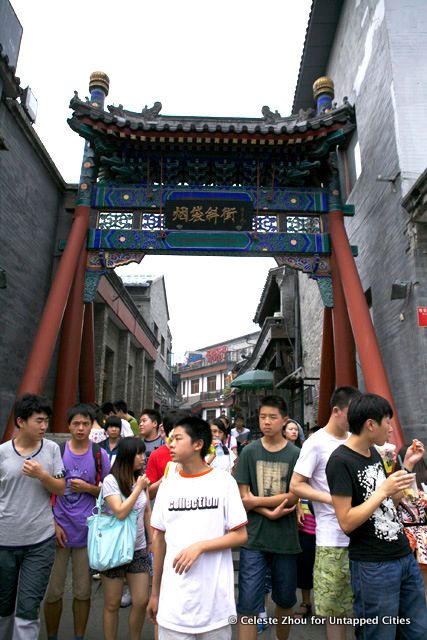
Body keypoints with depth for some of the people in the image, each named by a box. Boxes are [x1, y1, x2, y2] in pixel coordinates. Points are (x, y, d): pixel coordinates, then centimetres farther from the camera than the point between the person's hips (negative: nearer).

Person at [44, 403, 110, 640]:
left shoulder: (100, 455, -2)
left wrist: (88, 488, -13)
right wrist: (54, 524, -7)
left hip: (87, 531, 0)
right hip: (58, 529, 0)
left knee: (83, 592, 11)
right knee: (53, 591, 10)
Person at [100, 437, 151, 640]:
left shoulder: (141, 479, 1)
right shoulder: (111, 480, -14)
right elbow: (120, 513, -21)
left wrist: (152, 541, 11)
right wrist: (138, 488, -17)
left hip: (138, 549, 5)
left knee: (141, 601, 7)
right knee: (112, 604, 9)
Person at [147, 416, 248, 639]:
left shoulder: (224, 481, -7)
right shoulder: (168, 485, 2)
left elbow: (240, 535, -6)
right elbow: (159, 539, 8)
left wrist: (199, 547, -17)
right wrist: (155, 593, 11)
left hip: (214, 595, -2)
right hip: (174, 597, 2)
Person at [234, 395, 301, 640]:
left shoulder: (295, 454, -4)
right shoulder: (249, 452, -2)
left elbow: (292, 497, -8)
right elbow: (243, 498, -3)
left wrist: (257, 501, -10)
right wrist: (270, 513, -16)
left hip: (285, 539, 1)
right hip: (254, 539, -1)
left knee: (285, 600, 18)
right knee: (249, 604, -1)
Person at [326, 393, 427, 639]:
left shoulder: (374, 453, 7)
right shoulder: (341, 461, -19)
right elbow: (346, 523, -21)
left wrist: (407, 465, 7)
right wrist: (383, 491, -23)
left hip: (405, 557, 8)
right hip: (374, 567, -8)